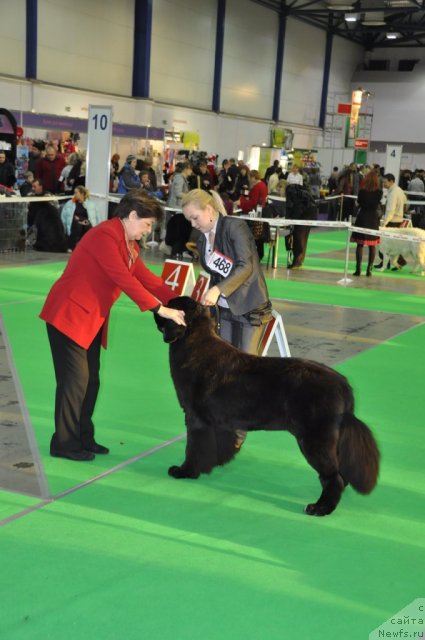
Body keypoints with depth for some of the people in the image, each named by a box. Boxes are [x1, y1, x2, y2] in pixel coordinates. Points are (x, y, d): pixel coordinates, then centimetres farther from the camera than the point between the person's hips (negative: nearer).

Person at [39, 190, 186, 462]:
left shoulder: (130, 244, 10)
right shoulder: (105, 235, -20)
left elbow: (146, 277, 8)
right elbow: (124, 279, -27)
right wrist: (160, 309, -27)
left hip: (92, 319, 10)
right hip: (69, 315, -10)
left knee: (91, 380, 12)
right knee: (76, 379, -4)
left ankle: (83, 438, 23)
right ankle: (65, 443, 7)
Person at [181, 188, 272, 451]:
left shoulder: (235, 227, -16)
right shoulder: (203, 238, 6)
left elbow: (246, 266, -24)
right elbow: (215, 274, 11)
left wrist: (218, 290, -33)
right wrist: (209, 299, 3)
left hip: (251, 308, -7)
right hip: (226, 309, 7)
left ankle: (238, 434, 6)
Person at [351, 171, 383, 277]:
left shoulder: (362, 191, -9)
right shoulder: (379, 192, -7)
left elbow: (359, 203, 5)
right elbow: (377, 205, 4)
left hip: (362, 218, -1)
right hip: (373, 219, 1)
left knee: (360, 244, 4)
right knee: (372, 246, 9)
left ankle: (358, 269, 0)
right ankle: (369, 269, 9)